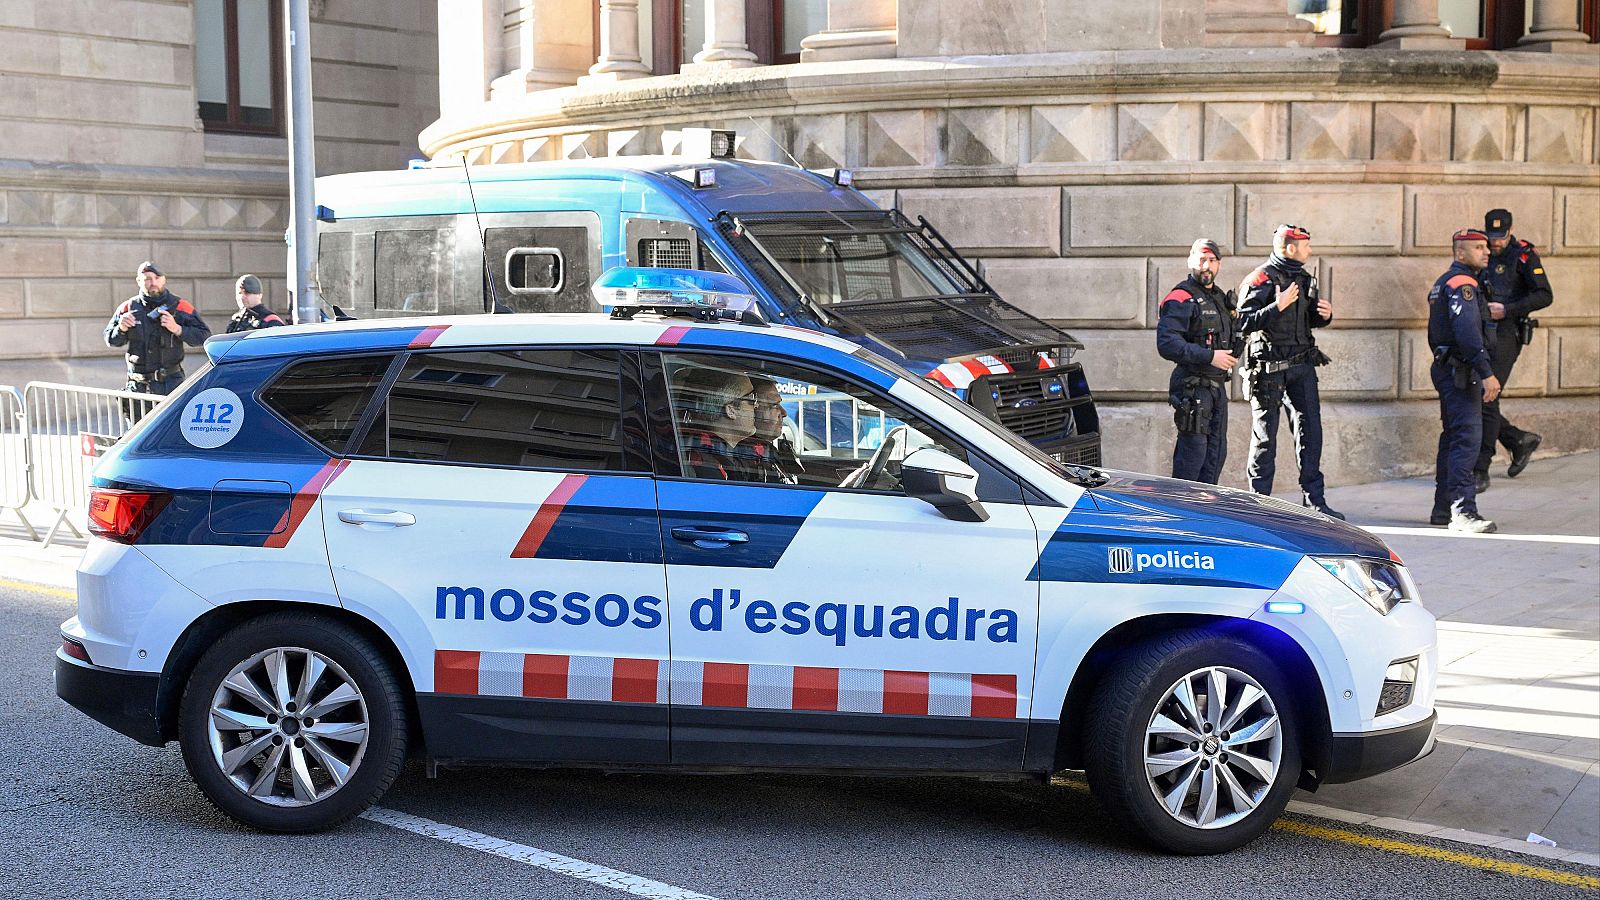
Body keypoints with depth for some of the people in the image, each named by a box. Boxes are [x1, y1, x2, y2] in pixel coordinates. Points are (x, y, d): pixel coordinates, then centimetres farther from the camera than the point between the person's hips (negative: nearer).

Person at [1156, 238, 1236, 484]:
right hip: (1193, 387, -9)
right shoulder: (1181, 299, -12)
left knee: (1216, 454, 12)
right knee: (1193, 452, -9)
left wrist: (1230, 355, 13)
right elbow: (1167, 344, -24)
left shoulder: (1219, 297, 17)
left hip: (1217, 386, 9)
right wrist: (1209, 356, -24)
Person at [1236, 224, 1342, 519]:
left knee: (1310, 429, 3)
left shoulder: (1304, 279, 14)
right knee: (1265, 436, 0)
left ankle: (1313, 500, 9)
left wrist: (1325, 314, 3)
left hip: (1302, 365, 7)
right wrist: (1278, 306, -25)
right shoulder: (1260, 280, -11)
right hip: (1270, 369, -7)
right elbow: (1244, 323, -18)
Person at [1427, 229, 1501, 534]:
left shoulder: (1444, 283, 20)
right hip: (1461, 371, -11)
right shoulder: (1462, 283, -13)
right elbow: (1467, 332, -24)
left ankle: (1443, 509, 21)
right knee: (1467, 438, -16)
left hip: (1446, 369, 11)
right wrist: (1487, 373, -28)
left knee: (1452, 438, 15)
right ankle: (1463, 511, -24)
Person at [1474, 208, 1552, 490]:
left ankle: (1480, 471, -8)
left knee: (1486, 401, -12)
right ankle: (1519, 441, 25)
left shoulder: (1523, 255, -4)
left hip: (1504, 337, -7)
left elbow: (1544, 296, -9)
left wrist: (1507, 310, -17)